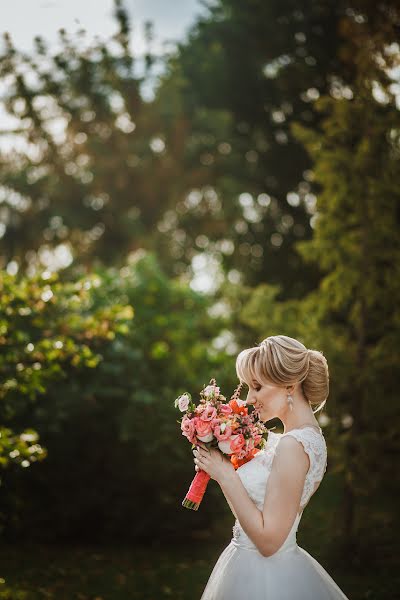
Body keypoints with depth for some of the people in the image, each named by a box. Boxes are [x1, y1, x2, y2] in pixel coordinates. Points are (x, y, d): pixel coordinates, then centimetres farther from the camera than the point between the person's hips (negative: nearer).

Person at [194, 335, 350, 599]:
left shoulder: (293, 446, -22)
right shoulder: (309, 436, 6)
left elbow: (268, 540, -23)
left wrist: (226, 475, -17)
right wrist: (223, 466, 3)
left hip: (263, 577, -9)